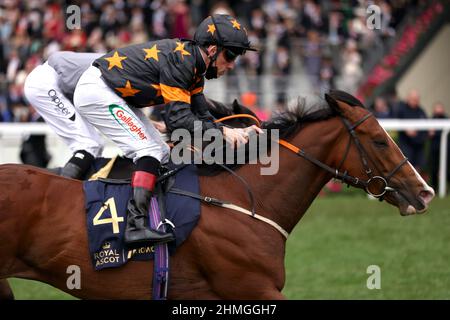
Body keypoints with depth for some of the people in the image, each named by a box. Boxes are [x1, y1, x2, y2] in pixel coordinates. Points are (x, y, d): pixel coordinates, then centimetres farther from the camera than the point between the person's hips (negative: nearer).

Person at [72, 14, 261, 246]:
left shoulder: (193, 64, 6)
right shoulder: (179, 60, -24)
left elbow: (201, 116, 7)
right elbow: (177, 120, -28)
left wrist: (238, 133, -4)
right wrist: (222, 132, -27)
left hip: (115, 97, 11)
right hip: (95, 91, -11)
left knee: (162, 155, 8)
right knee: (149, 150, -19)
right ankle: (136, 225, -29)